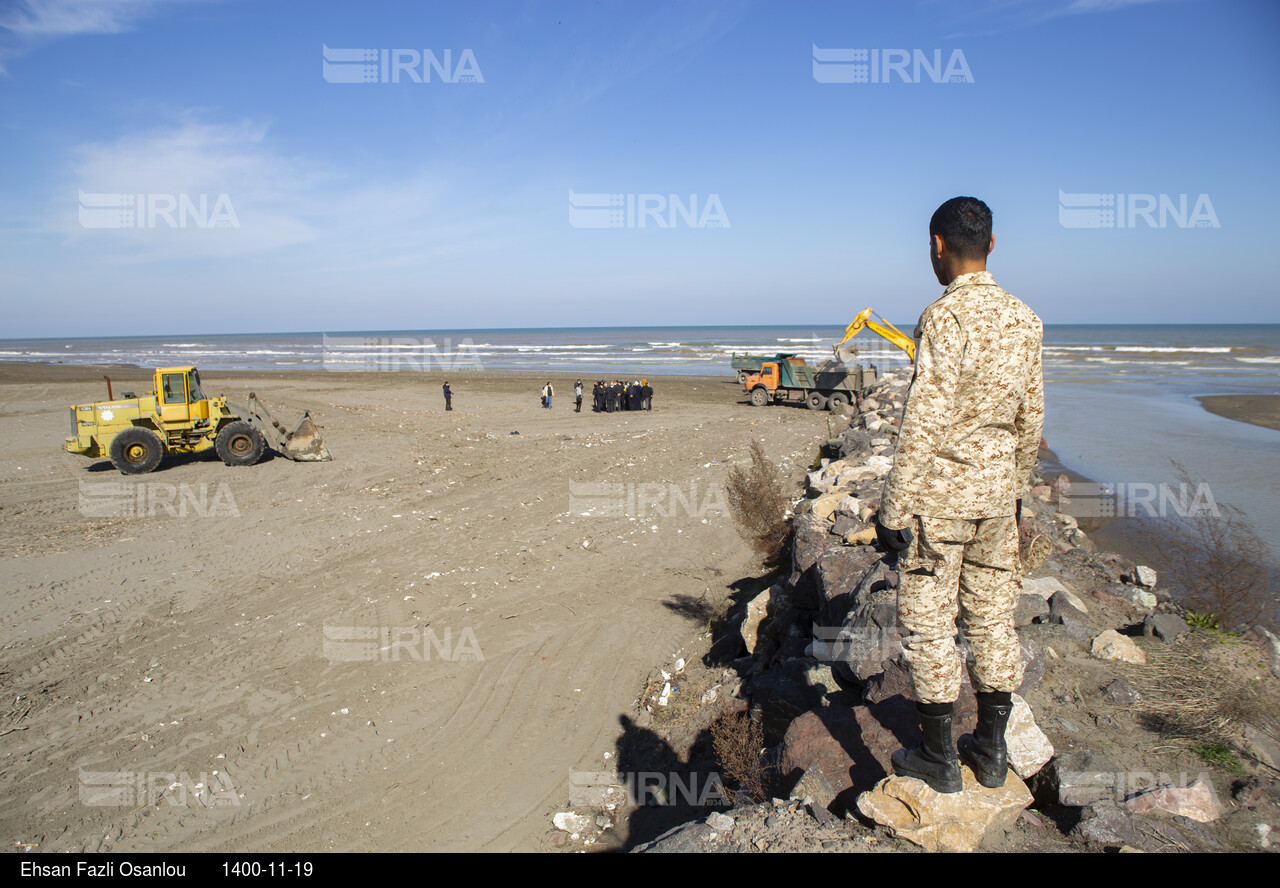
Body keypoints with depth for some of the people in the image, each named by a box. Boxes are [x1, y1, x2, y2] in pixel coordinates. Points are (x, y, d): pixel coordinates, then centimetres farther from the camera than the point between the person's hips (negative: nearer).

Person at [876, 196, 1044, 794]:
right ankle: (991, 753, 27)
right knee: (993, 620, 14)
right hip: (997, 492, 7)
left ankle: (939, 760, 16)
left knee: (928, 625, 5)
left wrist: (894, 510, -16)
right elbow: (1031, 418, 12)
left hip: (940, 493, -7)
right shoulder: (1025, 320, 6)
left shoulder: (945, 318, -17)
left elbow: (924, 425, -21)